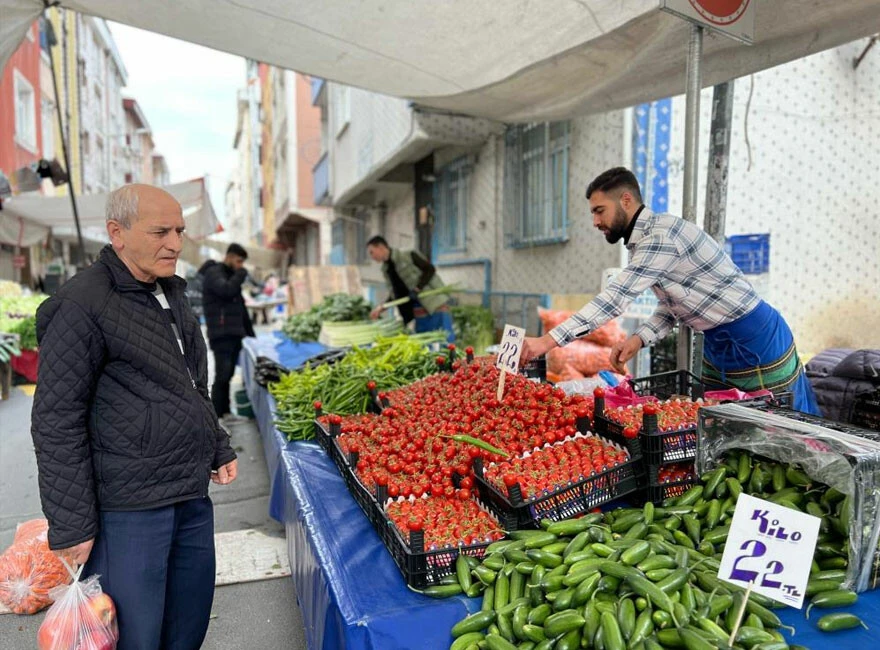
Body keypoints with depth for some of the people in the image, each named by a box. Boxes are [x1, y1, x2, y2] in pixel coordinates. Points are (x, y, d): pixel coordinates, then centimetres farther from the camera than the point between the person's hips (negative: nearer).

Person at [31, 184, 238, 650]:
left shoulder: (170, 296, 12)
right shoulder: (82, 306, -13)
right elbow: (56, 423, -13)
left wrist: (218, 449, 18)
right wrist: (71, 526, -13)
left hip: (192, 496, 8)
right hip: (128, 507, -7)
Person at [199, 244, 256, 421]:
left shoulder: (231, 275, 23)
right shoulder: (213, 273, -4)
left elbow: (240, 306, 26)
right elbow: (227, 290, -25)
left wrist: (250, 332, 21)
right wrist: (241, 275, -7)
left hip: (234, 333, 8)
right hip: (221, 334, -8)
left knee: (227, 374, 9)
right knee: (222, 375, -11)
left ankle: (224, 411, 14)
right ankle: (215, 415, -8)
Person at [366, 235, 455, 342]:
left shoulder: (408, 256, -7)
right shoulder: (386, 270, 13)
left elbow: (430, 269, -7)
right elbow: (396, 294, 15)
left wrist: (418, 288, -17)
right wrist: (382, 307, 3)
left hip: (434, 301, -7)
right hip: (419, 308, 7)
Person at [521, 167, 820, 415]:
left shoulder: (661, 234, -24)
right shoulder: (646, 240, 6)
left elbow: (615, 299, -33)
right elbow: (671, 307, 9)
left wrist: (547, 341, -35)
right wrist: (638, 339, -10)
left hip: (757, 340, -9)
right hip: (719, 344, 9)